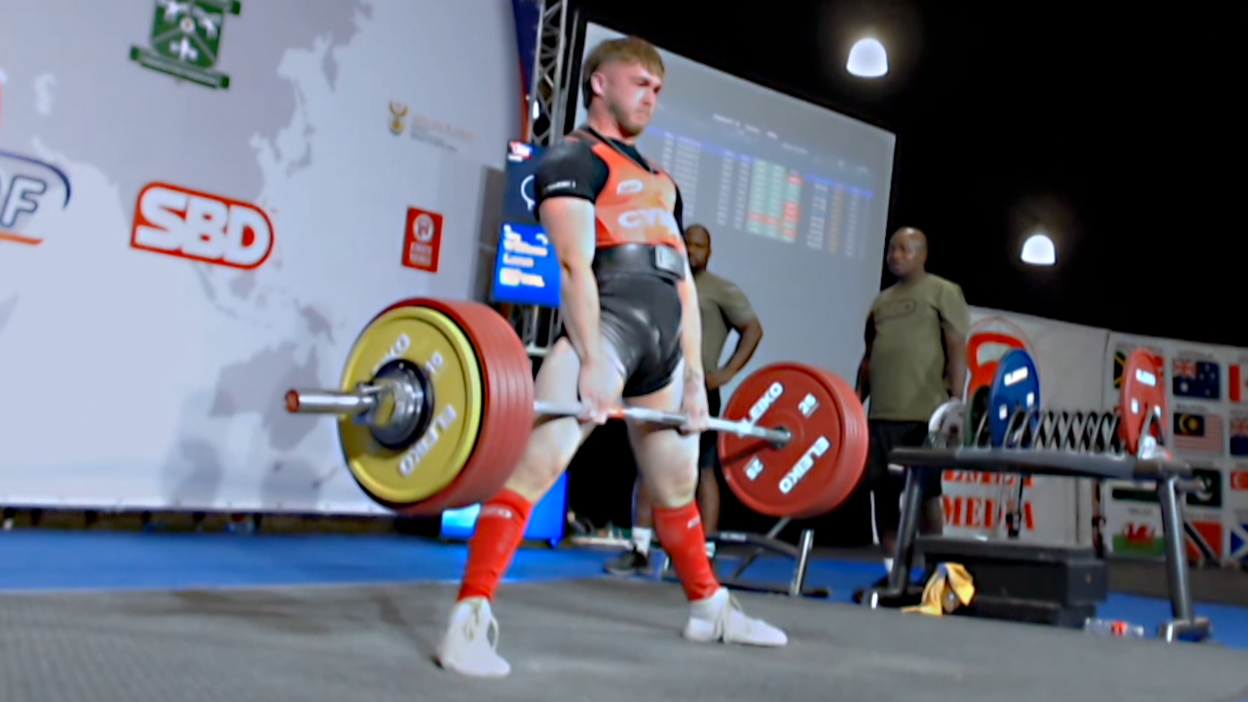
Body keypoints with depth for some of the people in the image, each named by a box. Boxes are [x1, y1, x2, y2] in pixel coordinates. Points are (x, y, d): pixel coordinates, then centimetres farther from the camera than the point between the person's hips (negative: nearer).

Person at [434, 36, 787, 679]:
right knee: (538, 462, -23)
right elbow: (575, 263, -10)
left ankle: (710, 608, 34)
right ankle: (469, 620, -22)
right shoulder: (573, 159, 4)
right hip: (606, 324, -8)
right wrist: (591, 361, -20)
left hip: (665, 342, 8)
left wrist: (694, 378, 15)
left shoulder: (659, 181, 27)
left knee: (677, 487, 19)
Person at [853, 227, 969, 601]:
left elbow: (957, 349, -4)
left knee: (925, 494, -3)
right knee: (883, 491, 4)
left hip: (924, 413, -6)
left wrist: (956, 403, -13)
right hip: (881, 413, 6)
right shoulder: (881, 300, 21)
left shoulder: (943, 292, 4)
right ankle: (891, 573, 11)